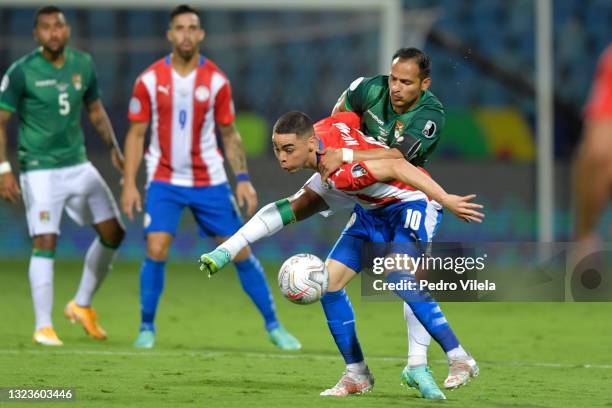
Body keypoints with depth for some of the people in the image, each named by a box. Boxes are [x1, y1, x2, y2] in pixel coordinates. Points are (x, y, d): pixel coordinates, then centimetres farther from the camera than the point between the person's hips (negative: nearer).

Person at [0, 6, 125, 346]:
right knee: (45, 243, -13)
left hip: (78, 165, 6)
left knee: (113, 233, 5)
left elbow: (96, 110, 18)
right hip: (41, 171, -6)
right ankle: (44, 327, -6)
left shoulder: (84, 65, 4)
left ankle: (82, 305, 22)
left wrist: (114, 149, 7)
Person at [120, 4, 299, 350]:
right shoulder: (150, 81, -5)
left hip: (209, 181, 1)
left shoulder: (217, 81, -3)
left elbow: (230, 134, 5)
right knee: (156, 251, -17)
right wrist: (129, 183, -7)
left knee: (240, 252, 1)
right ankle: (147, 328, 1)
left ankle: (273, 325, 13)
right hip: (165, 181, -1)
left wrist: (243, 179, -5)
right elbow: (137, 134, 0)